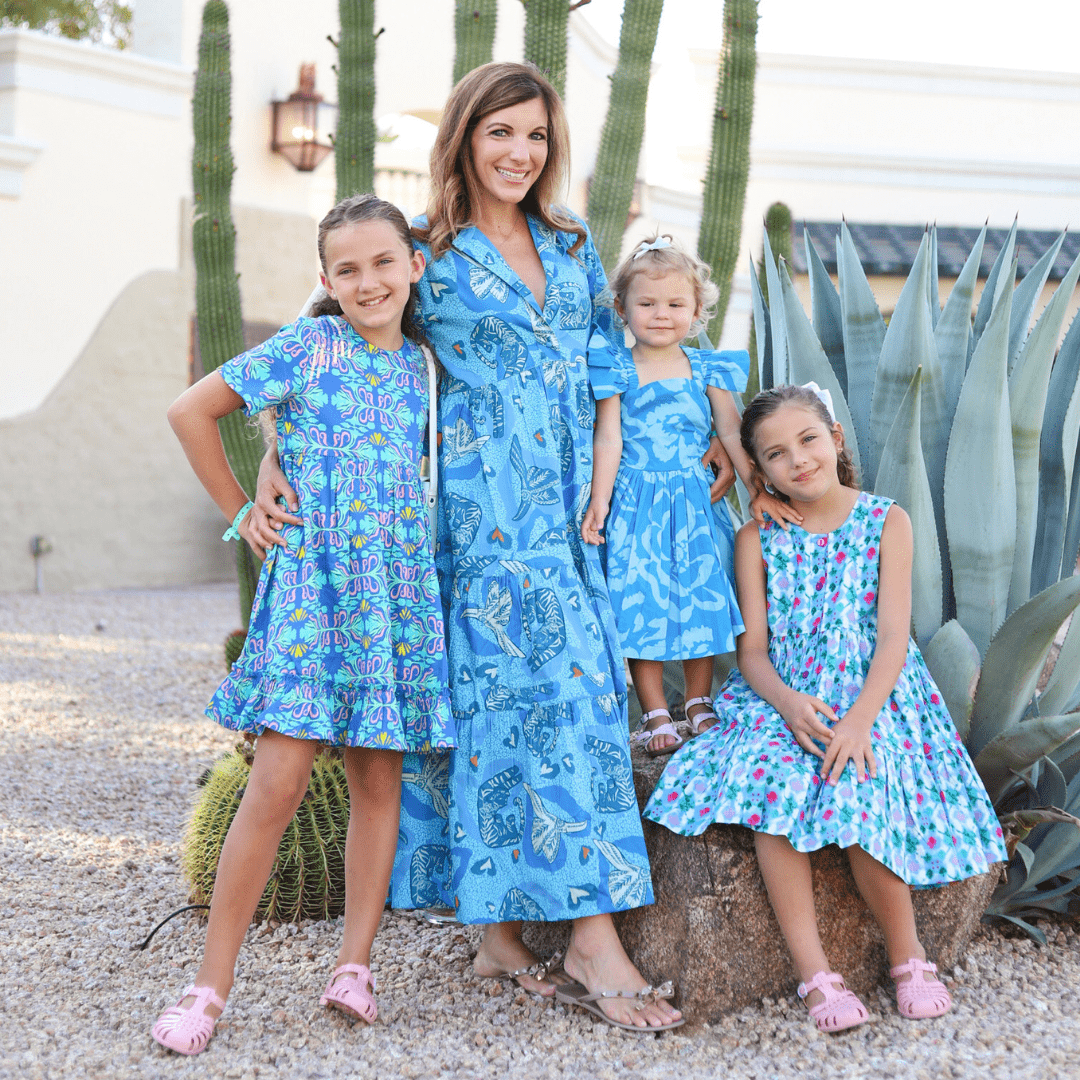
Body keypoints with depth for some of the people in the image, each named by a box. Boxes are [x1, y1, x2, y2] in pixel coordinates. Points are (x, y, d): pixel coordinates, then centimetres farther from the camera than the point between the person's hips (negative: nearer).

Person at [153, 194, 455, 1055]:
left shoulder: (419, 363, 11)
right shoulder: (308, 346, -1)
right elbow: (192, 411, 2)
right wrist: (242, 514, 3)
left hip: (399, 583, 4)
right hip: (312, 578, -4)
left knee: (380, 779, 6)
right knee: (280, 780, -9)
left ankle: (355, 963, 16)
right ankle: (211, 985, -2)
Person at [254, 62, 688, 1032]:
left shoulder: (573, 245, 15)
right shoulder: (424, 251, -1)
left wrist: (606, 479, 9)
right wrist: (274, 464, -11)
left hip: (569, 496, 6)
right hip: (486, 502, -6)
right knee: (556, 679, -14)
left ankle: (502, 933, 12)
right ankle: (595, 941, -12)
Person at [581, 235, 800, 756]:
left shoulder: (706, 369, 7)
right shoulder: (617, 370, -2)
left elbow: (732, 431, 4)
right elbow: (608, 439, -6)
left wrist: (757, 489, -5)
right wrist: (599, 500, -15)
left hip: (694, 502, 3)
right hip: (638, 502, -3)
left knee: (702, 597, 6)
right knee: (642, 605, -2)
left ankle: (700, 706, 21)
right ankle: (655, 715, 7)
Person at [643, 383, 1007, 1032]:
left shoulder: (887, 522, 1)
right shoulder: (757, 540, 6)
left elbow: (893, 638, -7)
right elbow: (754, 648, 2)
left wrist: (860, 717, -23)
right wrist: (787, 702, -20)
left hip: (874, 698, -2)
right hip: (783, 700, 2)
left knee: (857, 795, -30)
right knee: (768, 787, -29)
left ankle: (908, 956, -7)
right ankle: (815, 973, -23)